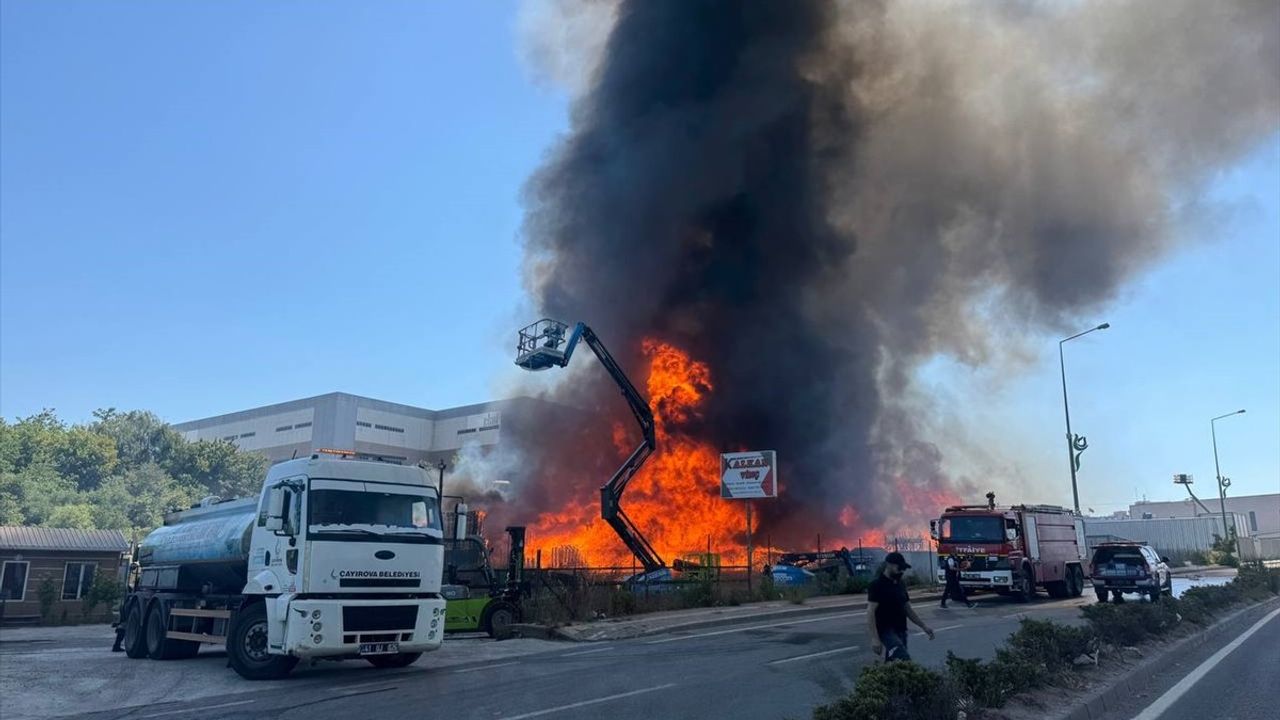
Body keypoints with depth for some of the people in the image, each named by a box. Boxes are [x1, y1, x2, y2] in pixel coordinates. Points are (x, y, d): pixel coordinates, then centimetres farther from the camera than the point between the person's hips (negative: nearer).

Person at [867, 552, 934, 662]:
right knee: (905, 660, -26)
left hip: (900, 631, 8)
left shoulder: (901, 584, 13)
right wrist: (875, 638, -21)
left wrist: (924, 626, 15)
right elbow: (870, 612, -15)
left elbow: (908, 609, 22)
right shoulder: (877, 585, -11)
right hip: (886, 631, -8)